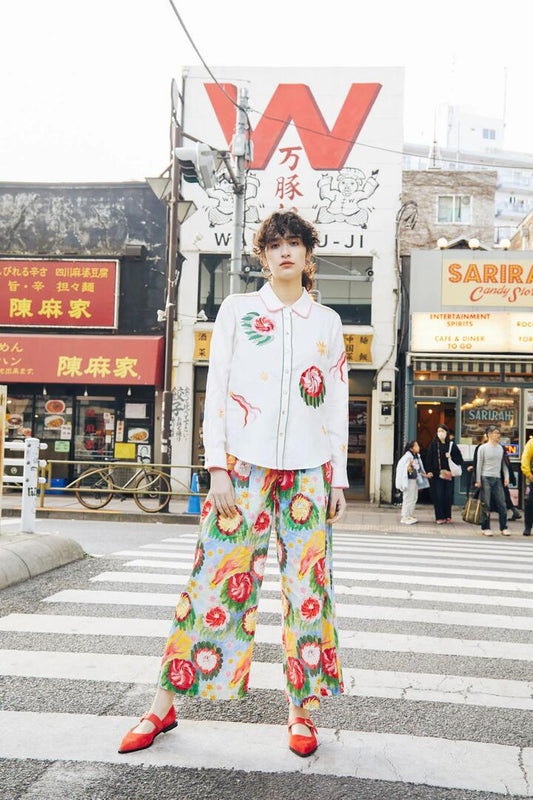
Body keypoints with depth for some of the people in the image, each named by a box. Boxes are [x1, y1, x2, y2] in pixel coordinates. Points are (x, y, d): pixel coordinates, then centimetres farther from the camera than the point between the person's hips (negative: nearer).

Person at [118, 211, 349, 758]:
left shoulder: (327, 322, 13)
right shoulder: (237, 310, 8)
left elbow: (337, 404, 13)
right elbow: (216, 390, 2)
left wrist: (338, 479, 8)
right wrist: (217, 468, -6)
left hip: (308, 470, 2)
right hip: (245, 464, -2)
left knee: (307, 584, 1)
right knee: (217, 576, -4)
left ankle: (302, 709, 14)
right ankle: (164, 706, 8)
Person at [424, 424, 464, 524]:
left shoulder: (451, 445, 6)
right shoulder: (433, 444, 3)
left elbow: (459, 458, 7)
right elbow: (429, 458, 1)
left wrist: (451, 457, -10)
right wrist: (429, 471, -7)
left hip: (448, 474, 1)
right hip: (437, 474, -1)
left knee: (448, 495, 3)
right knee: (438, 495, -2)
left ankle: (447, 516, 15)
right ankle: (439, 517, 2)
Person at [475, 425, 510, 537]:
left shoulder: (501, 448, 12)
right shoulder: (483, 448, 0)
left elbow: (504, 464, 15)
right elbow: (479, 465, 0)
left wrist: (506, 477, 4)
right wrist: (478, 480, -4)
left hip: (497, 479, 4)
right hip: (486, 478, -4)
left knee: (502, 504, 0)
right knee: (486, 504, -1)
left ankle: (504, 528, 7)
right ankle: (485, 528, 6)